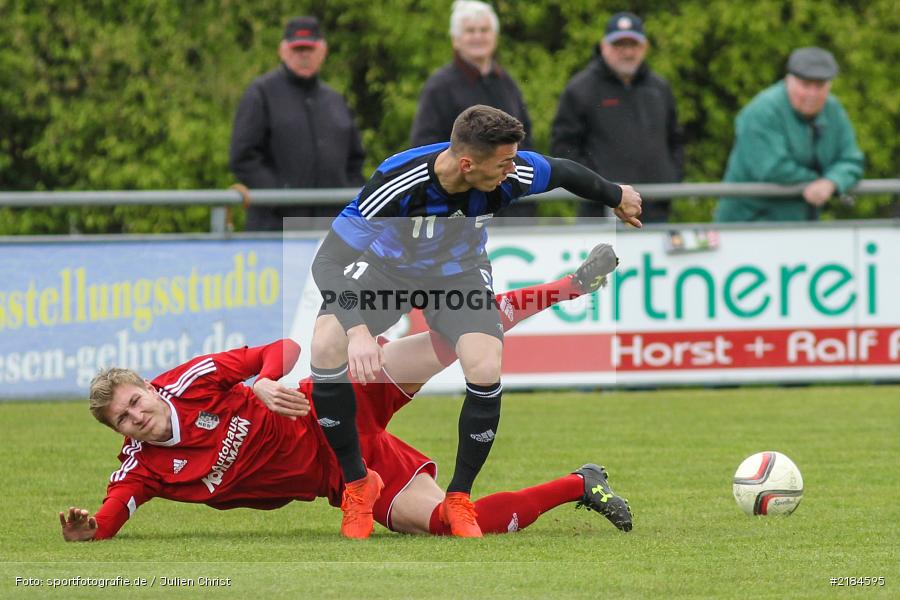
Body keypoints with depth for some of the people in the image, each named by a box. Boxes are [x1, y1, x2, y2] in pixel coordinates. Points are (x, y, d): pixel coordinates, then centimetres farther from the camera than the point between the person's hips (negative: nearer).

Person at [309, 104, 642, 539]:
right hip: (383, 263, -2)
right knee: (326, 347, -27)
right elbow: (331, 257, -39)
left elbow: (566, 172, -3)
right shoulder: (396, 182, -39)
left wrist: (616, 197, 18)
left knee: (487, 371, -23)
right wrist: (357, 330, -54)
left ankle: (459, 498, 0)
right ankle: (357, 483, -6)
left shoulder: (513, 174, -27)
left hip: (459, 271, 2)